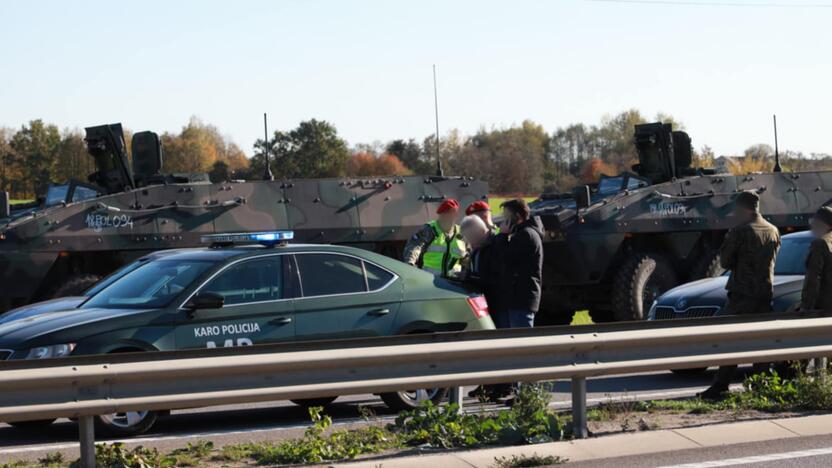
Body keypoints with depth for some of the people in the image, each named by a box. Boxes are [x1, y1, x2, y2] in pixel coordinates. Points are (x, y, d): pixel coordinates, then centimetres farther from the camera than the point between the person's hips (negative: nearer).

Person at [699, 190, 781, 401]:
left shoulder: (739, 232, -13)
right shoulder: (773, 231, 9)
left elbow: (725, 261, -5)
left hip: (741, 293, -6)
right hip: (765, 293, 6)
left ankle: (720, 387, -6)